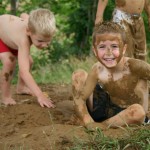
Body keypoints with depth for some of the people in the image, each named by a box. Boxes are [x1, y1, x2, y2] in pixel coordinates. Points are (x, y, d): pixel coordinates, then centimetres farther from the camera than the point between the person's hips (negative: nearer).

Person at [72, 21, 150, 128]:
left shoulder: (134, 66, -27)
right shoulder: (97, 71, -13)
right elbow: (79, 97, -9)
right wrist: (88, 122, -26)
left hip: (127, 115, -4)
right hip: (109, 108, 4)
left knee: (137, 111, -41)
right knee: (78, 75, -3)